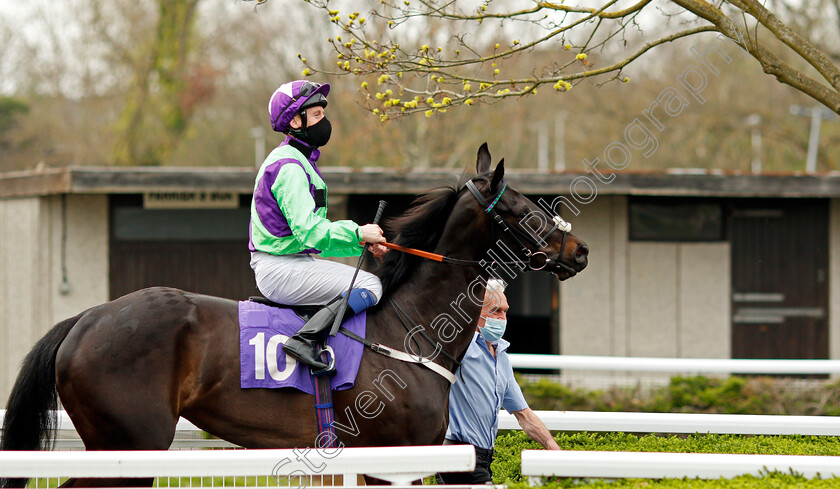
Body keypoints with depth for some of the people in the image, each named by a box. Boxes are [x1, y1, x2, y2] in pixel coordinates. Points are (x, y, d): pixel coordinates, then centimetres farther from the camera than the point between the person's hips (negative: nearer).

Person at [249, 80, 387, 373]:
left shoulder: (297, 162, 20)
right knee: (369, 285, -18)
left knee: (368, 282, 18)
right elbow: (310, 232, -24)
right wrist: (357, 233, -17)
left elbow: (313, 231, 22)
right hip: (281, 269, -11)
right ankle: (305, 340, -29)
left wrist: (362, 245, 11)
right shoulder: (289, 167, -14)